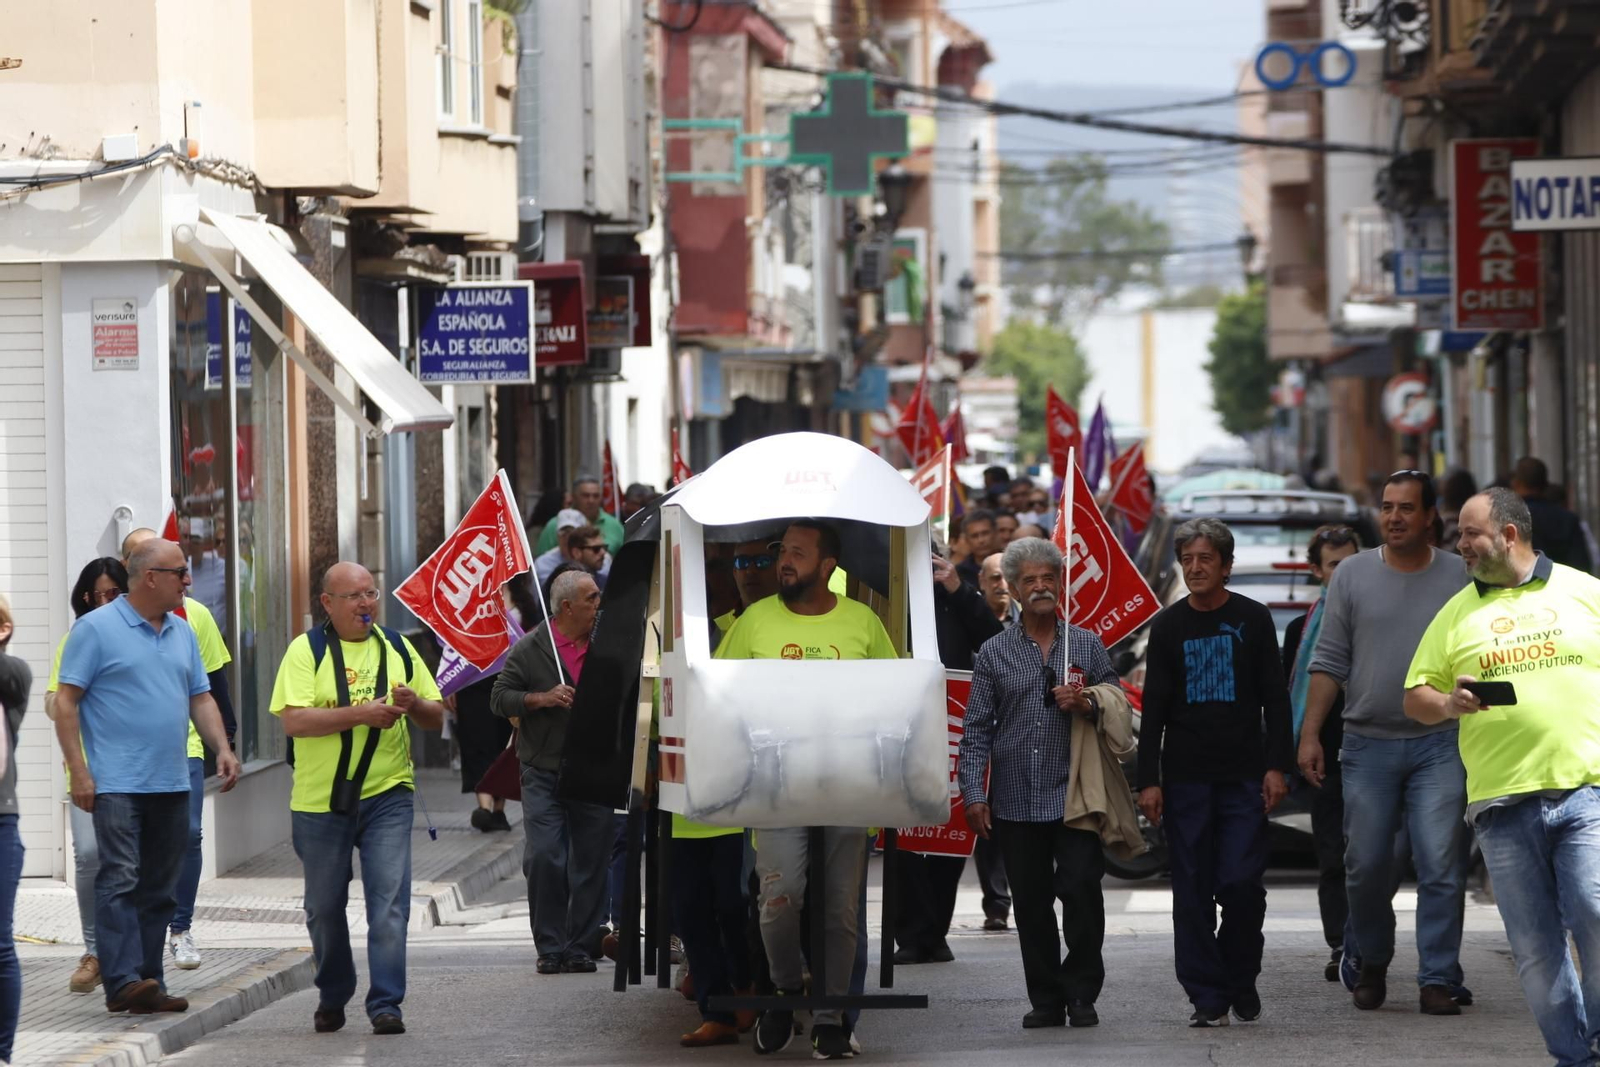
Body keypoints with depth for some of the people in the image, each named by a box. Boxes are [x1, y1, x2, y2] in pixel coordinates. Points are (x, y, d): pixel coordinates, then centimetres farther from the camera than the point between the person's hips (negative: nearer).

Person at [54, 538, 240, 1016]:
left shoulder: (182, 632, 15)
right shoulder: (96, 628, -5)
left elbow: (200, 698, 20)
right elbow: (66, 702, -7)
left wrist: (222, 748, 4)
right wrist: (79, 772, -13)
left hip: (171, 784, 7)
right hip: (118, 782, -7)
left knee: (160, 888, 7)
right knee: (120, 880, -13)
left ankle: (148, 984, 11)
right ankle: (123, 981, -19)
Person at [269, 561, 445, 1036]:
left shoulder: (396, 648, 9)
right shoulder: (306, 650, -3)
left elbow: (436, 717, 12)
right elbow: (293, 720, -15)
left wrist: (413, 705, -10)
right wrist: (359, 714, -22)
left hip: (387, 796, 1)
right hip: (320, 801, -1)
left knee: (390, 900, -10)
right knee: (325, 907, 11)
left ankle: (386, 1004, -8)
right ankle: (332, 998, 29)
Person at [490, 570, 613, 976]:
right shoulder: (530, 648, 0)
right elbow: (500, 698, 0)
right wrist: (542, 698, -15)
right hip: (544, 772, -3)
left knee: (591, 862, 3)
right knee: (544, 858, -10)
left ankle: (581, 946, 10)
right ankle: (550, 947, -2)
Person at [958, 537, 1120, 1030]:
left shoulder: (1088, 646, 10)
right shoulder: (994, 653, 10)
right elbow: (977, 731, 7)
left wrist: (1087, 703, -10)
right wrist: (973, 793, -2)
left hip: (1074, 798, -1)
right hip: (1015, 801, 1)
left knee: (1081, 890, -9)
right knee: (1031, 903, 4)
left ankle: (1080, 993, 5)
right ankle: (1046, 999, 12)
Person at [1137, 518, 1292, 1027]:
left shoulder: (1253, 620, 5)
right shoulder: (1168, 626, 7)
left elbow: (1275, 699, 6)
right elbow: (1154, 709, 7)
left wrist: (1277, 766, -4)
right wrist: (1148, 780, 0)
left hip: (1244, 776, -1)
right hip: (1185, 777, 1)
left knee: (1242, 884, -7)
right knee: (1193, 891, -2)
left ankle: (1241, 980, 13)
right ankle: (1207, 995, 2)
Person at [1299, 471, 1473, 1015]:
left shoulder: (1462, 578, 4)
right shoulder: (1353, 575, 6)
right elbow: (1328, 662, 7)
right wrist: (1309, 734, 0)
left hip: (1440, 745, -1)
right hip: (1368, 743, 1)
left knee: (1441, 865, -8)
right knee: (1367, 866, 3)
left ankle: (1438, 979, -4)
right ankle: (1369, 963, 25)